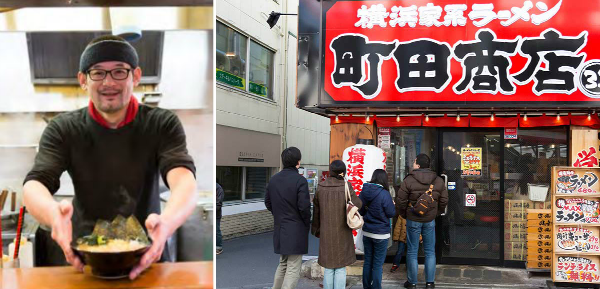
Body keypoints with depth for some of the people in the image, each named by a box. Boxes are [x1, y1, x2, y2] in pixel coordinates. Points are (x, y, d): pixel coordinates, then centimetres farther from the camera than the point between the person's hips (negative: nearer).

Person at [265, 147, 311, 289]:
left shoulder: (274, 179, 6)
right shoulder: (300, 180, -15)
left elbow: (268, 202, 12)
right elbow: (304, 207, -17)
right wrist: (307, 224, -2)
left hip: (279, 229, 7)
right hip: (296, 230, -7)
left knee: (282, 264, 22)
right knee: (293, 268, 0)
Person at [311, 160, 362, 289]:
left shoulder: (321, 187, -2)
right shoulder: (346, 186, -11)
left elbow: (316, 209, 5)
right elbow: (357, 205, -12)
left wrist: (316, 229, 16)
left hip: (326, 233, 3)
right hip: (342, 233, -3)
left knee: (328, 268, 12)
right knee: (341, 268, 6)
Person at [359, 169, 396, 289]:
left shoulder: (364, 192, -2)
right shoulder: (384, 194, -18)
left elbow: (360, 211, 9)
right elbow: (391, 213, -10)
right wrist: (393, 205, 8)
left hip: (366, 232, 5)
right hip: (381, 234, -5)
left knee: (367, 261, 16)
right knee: (378, 264, 4)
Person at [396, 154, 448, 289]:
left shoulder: (408, 180, -11)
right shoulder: (438, 181, 1)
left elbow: (400, 201, -9)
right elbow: (444, 201, 4)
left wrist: (404, 214, 7)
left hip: (413, 220, -3)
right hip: (430, 221, 3)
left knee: (412, 251, 6)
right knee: (430, 251, 12)